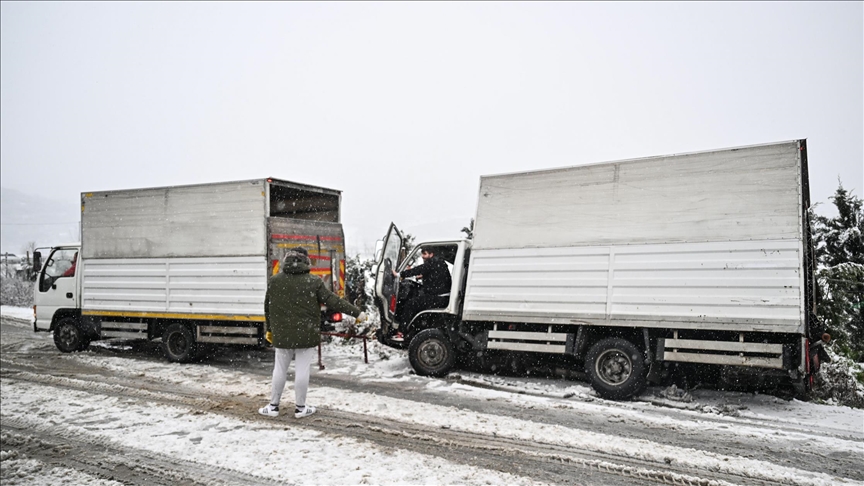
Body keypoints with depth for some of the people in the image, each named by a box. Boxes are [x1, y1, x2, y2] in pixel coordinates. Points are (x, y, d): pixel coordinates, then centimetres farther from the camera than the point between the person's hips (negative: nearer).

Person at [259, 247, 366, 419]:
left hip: (282, 334, 3)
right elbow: (332, 301, -8)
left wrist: (270, 329, 27)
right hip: (306, 335, -3)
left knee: (280, 369, 13)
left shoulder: (274, 281, 2)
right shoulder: (313, 281, -7)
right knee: (302, 370, 4)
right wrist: (357, 313, -2)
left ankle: (273, 405, 21)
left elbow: (268, 308, 12)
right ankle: (300, 407, 13)